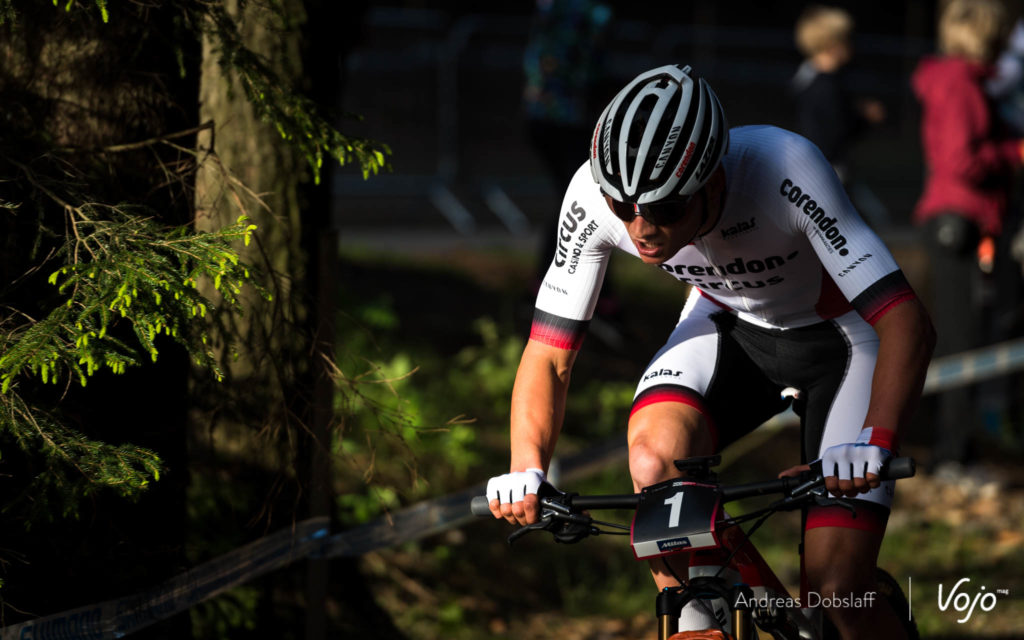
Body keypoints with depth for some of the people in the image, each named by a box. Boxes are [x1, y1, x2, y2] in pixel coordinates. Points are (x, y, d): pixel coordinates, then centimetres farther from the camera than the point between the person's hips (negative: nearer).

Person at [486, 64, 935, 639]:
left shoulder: (784, 172, -37)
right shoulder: (595, 195, -27)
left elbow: (907, 324, -39)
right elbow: (550, 358, -17)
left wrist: (875, 443, -55)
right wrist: (526, 472, -34)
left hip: (839, 337, -3)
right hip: (730, 327, 3)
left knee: (838, 588, -16)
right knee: (655, 455, -30)